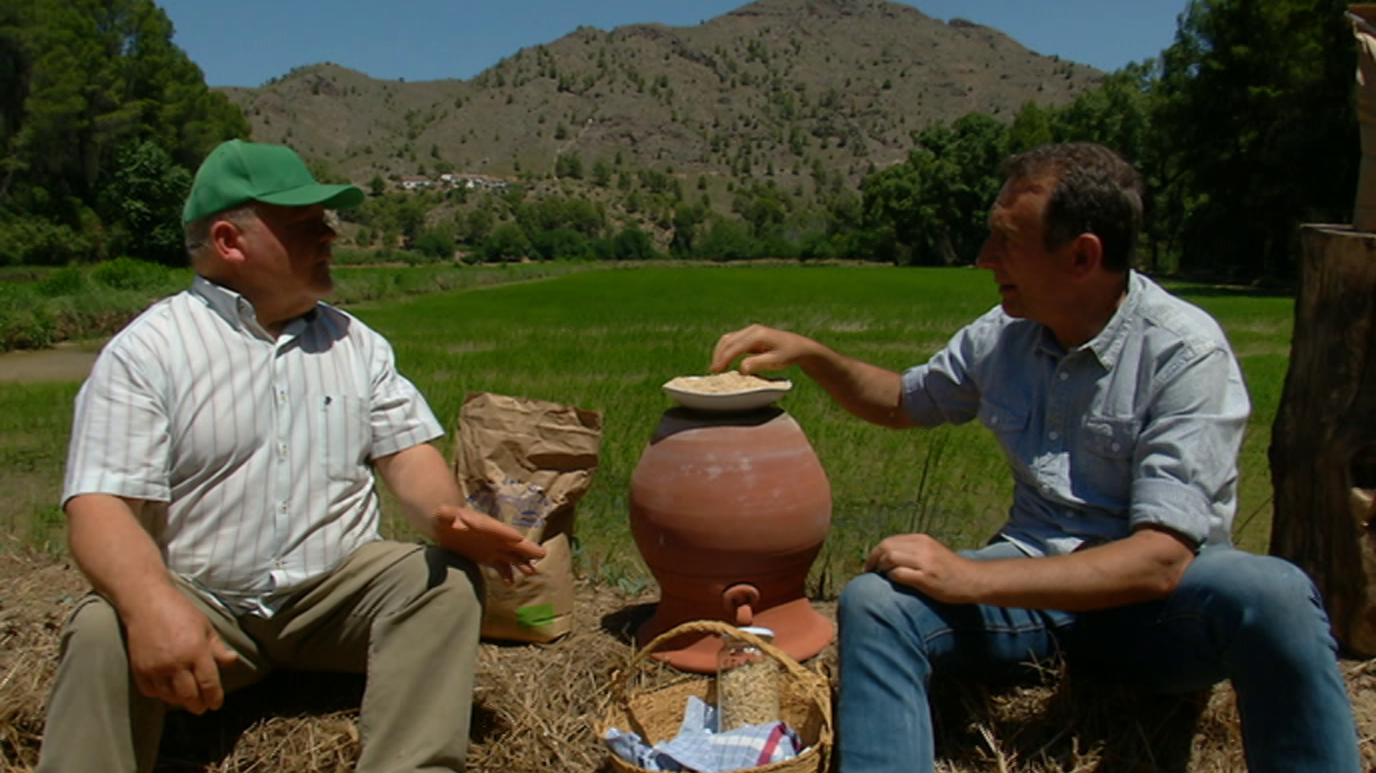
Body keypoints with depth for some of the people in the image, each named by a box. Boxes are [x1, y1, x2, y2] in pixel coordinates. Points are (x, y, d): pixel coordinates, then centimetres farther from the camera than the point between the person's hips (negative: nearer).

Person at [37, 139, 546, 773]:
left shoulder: (354, 342, 9)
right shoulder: (144, 352, -4)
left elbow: (407, 452, 5)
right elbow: (101, 506, -13)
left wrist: (447, 518, -20)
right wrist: (152, 603, -35)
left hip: (340, 589, 3)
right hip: (201, 604, -2)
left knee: (447, 579, -23)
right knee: (103, 633, -31)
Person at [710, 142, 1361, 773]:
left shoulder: (1185, 351, -15)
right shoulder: (1003, 335, 1)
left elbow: (1160, 560, -22)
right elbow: (904, 401, 21)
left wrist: (972, 579, -26)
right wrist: (805, 352, 5)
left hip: (1148, 598, -3)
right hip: (1035, 577, 3)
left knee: (1272, 594, -34)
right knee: (874, 601, -24)